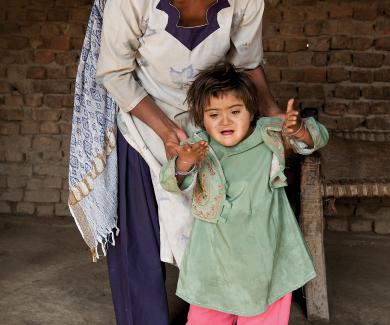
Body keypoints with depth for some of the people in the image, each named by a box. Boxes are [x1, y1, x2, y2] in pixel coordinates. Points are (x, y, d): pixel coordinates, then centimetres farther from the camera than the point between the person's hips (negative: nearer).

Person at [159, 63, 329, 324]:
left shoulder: (269, 134, -7)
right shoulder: (199, 148, -13)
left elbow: (318, 138, -1)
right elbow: (171, 182, -22)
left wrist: (298, 130, -25)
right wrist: (184, 163, -45)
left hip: (266, 249, 1)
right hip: (216, 252, -1)